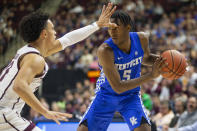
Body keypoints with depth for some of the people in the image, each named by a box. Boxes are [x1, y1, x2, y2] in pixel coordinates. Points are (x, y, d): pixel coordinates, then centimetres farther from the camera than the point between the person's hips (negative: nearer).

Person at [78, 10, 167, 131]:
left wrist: (159, 60, -13)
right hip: (106, 95, -2)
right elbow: (118, 87, -32)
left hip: (131, 96, 2)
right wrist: (151, 75, -35)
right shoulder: (105, 50, -30)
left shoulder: (142, 39, -15)